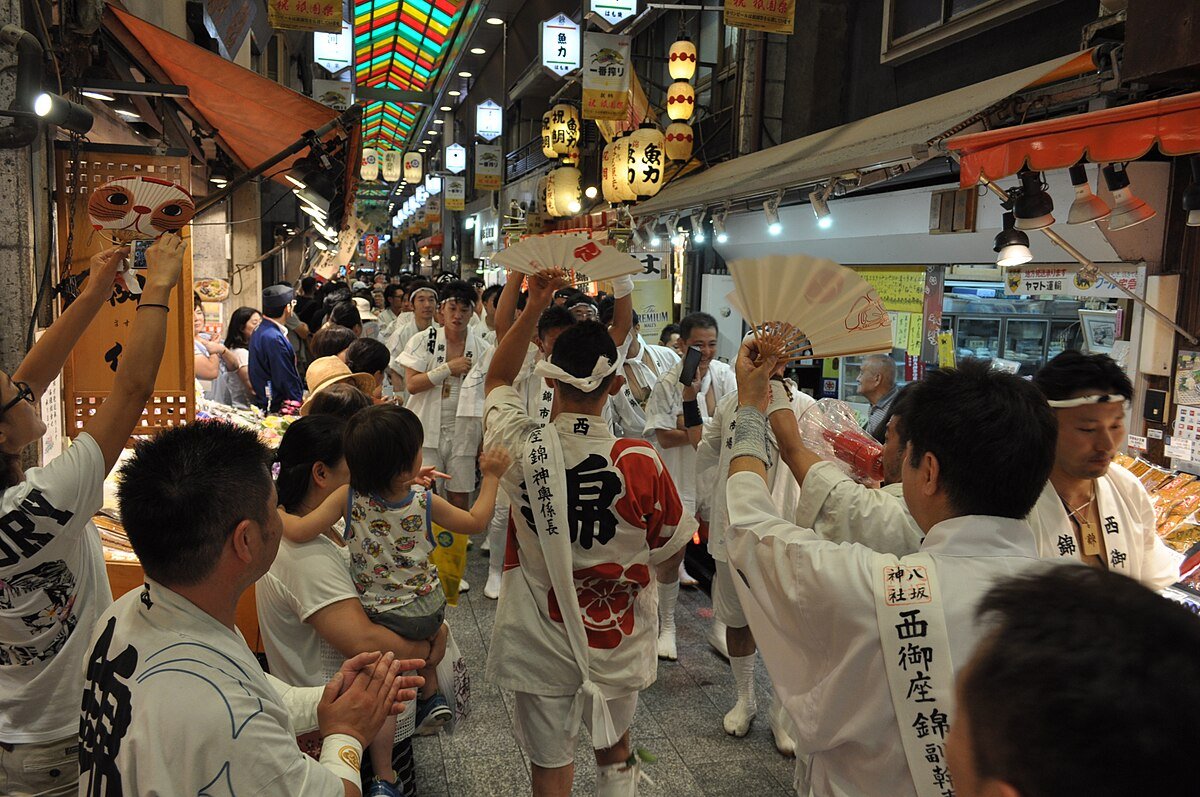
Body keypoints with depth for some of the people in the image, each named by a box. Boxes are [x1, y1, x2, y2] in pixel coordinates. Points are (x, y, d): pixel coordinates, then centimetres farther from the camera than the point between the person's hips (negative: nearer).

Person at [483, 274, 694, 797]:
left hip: (542, 643, 0)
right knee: (615, 752, 26)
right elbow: (670, 556, -6)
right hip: (617, 643, 1)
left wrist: (534, 307, -4)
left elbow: (498, 379, 3)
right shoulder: (641, 464, -22)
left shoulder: (521, 449, -20)